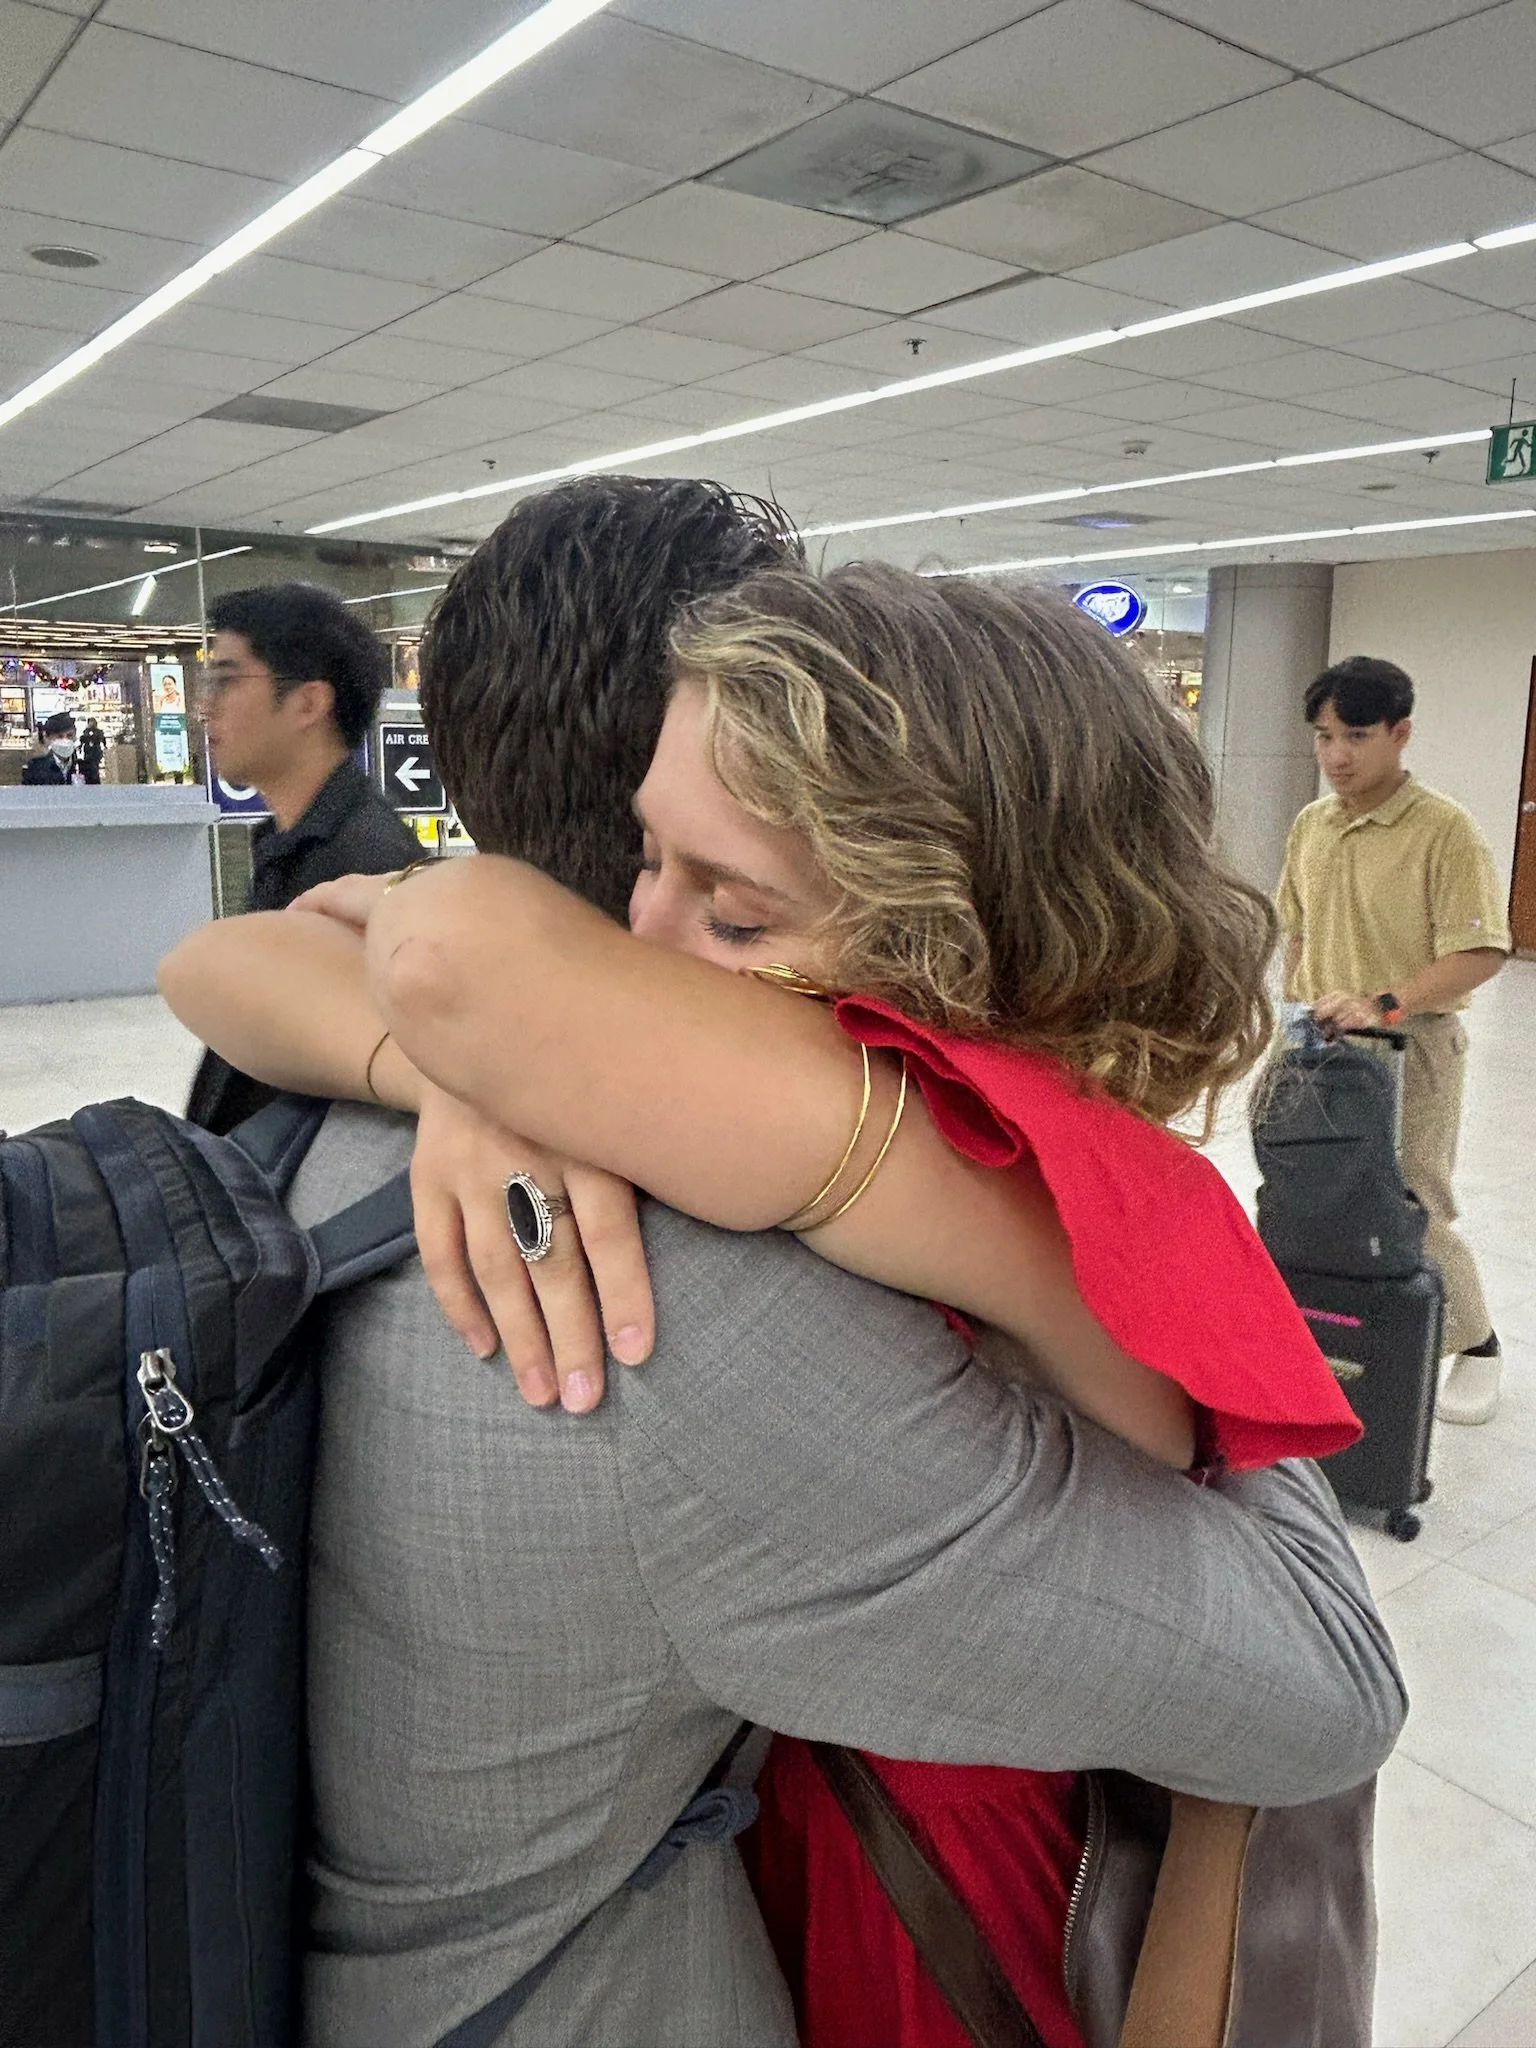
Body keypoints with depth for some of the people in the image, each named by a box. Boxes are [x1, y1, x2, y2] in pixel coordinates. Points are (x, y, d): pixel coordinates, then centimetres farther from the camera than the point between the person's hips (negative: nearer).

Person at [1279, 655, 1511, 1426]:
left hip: (1411, 1045, -5)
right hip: (1322, 1044, 6)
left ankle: (1475, 1346, 25)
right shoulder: (1309, 825, 5)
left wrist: (1385, 1004, -29)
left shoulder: (1445, 831, -15)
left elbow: (1480, 953, -19)